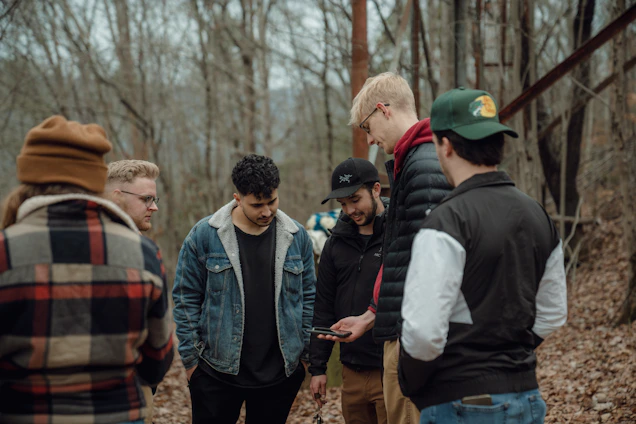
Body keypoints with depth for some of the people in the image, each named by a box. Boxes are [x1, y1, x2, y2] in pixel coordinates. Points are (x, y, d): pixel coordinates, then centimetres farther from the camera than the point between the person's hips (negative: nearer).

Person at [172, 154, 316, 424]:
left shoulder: (296, 237, 3)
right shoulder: (204, 235, -5)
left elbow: (308, 297, 9)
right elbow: (186, 298, -1)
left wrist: (308, 353, 5)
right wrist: (191, 358, -3)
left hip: (279, 372, 2)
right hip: (217, 371, -2)